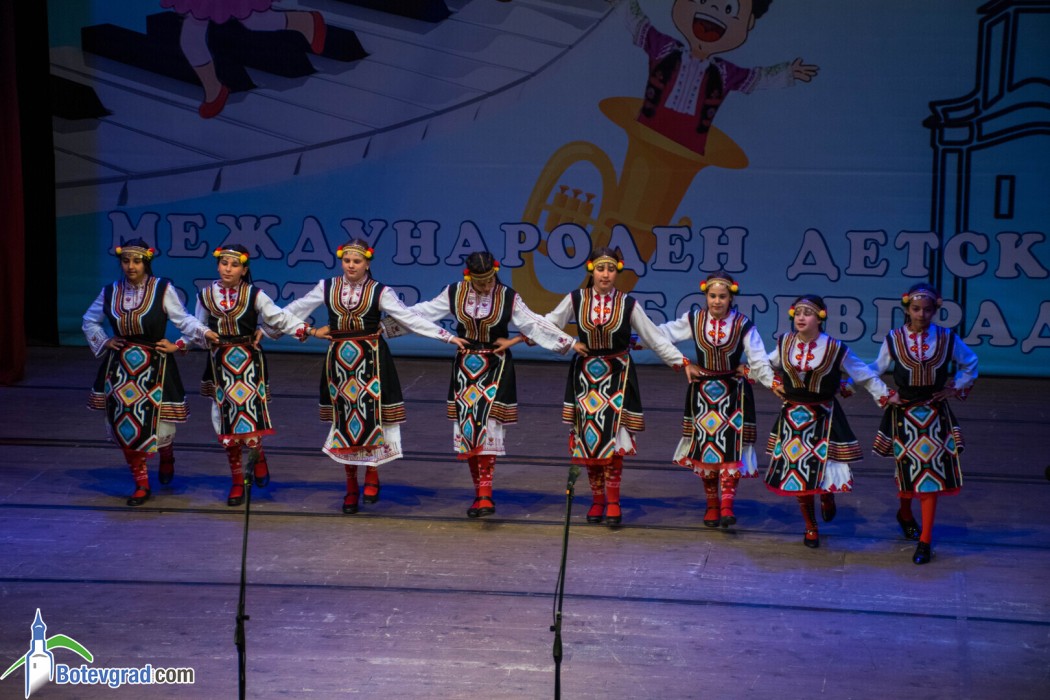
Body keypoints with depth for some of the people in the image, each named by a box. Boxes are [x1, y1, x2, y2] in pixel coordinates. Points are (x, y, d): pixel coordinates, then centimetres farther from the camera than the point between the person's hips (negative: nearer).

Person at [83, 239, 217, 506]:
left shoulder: (163, 289, -7)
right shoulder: (110, 292, 3)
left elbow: (183, 319, -5)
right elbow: (90, 321, 18)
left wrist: (205, 332, -21)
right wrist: (104, 342, 4)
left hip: (155, 366, -3)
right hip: (120, 366, 3)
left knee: (157, 422, 0)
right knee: (126, 425, 1)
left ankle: (166, 459, 38)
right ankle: (141, 484, 14)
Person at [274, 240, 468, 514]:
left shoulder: (380, 292, -3)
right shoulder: (327, 287, 4)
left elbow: (410, 318, -5)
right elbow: (294, 310, 15)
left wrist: (448, 337, -10)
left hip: (371, 360, -2)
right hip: (339, 360, 2)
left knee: (371, 417, -10)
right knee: (344, 419, 6)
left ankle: (372, 474, 12)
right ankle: (351, 486, 17)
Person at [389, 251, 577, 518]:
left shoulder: (508, 297, -5)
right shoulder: (454, 293, 0)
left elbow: (533, 323, -2)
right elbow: (424, 313, 6)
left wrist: (567, 342, -6)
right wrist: (389, 321, 5)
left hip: (495, 368, -3)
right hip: (465, 367, 3)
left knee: (487, 425, -13)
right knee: (466, 427, 2)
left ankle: (484, 493, -13)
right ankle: (481, 491, 11)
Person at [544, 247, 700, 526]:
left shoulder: (628, 304, -4)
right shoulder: (576, 299, -3)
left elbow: (655, 337, -1)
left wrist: (683, 363, -3)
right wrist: (569, 344, -7)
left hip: (617, 377, -1)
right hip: (586, 376, 1)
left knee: (612, 437, -8)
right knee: (589, 437, 3)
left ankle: (613, 502, 2)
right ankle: (597, 499, 16)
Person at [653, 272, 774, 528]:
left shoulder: (742, 324, -6)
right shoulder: (693, 320, -1)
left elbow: (758, 360, -8)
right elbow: (663, 333, 3)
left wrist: (772, 383, -20)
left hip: (733, 392, -2)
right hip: (703, 390, 2)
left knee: (730, 446, -11)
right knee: (704, 445, 5)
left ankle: (727, 505, -13)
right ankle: (712, 504, 17)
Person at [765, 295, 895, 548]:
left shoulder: (835, 348, -9)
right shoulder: (784, 343, -1)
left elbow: (864, 374, -1)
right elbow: (767, 364, 21)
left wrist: (885, 396, -3)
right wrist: (775, 383, 10)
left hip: (823, 417, -2)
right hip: (792, 416, 3)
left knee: (824, 466, -7)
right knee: (797, 470, 4)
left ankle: (827, 496, 34)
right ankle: (811, 529, 20)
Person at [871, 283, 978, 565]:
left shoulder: (947, 339, -2)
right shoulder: (893, 339, -4)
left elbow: (969, 363, 15)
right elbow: (876, 369, 4)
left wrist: (958, 388, 5)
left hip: (935, 413, 0)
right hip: (903, 413, 0)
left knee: (931, 471, -3)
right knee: (908, 467, 7)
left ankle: (925, 540, 2)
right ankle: (905, 513, 41)